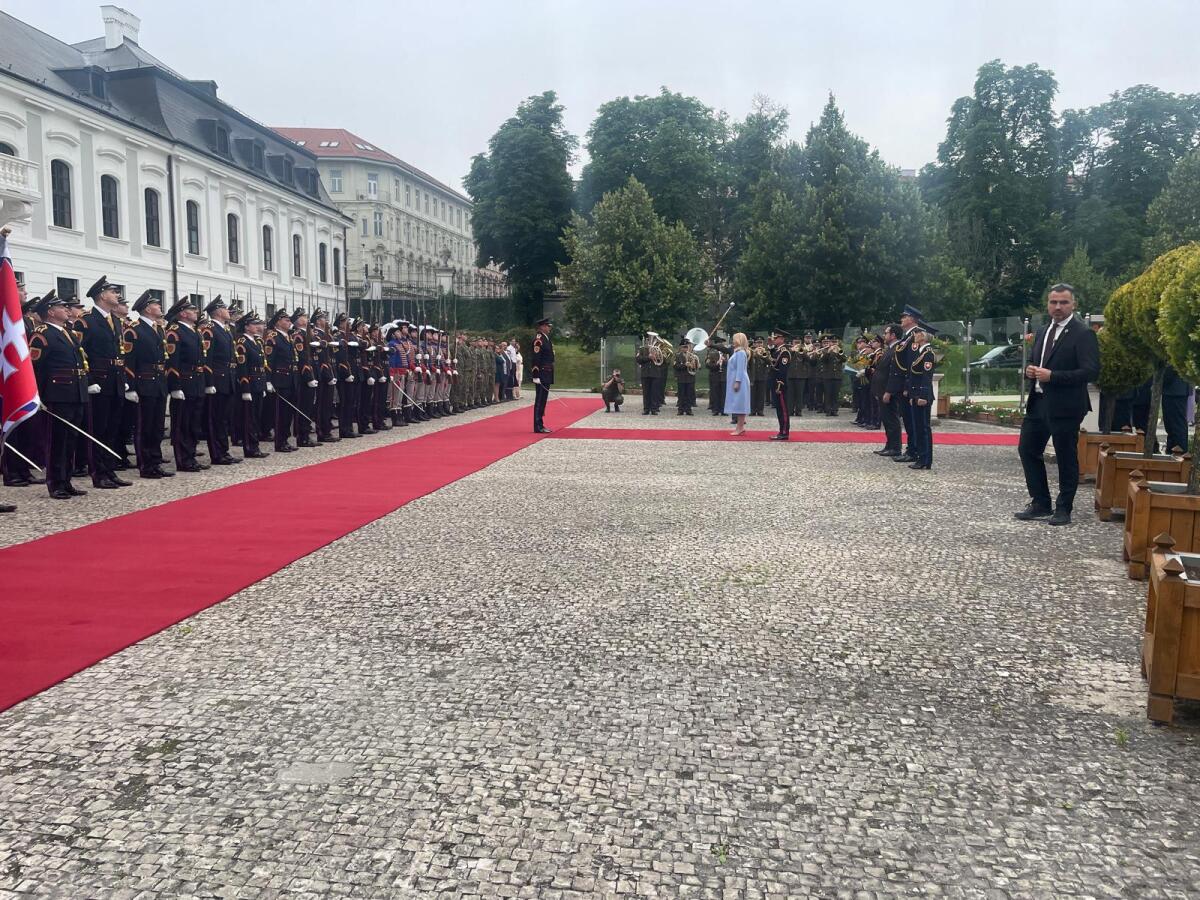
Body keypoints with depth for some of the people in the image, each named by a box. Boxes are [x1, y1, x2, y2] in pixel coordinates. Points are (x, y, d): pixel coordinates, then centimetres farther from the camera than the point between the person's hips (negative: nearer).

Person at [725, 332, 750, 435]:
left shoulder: (740, 353, -14)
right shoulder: (737, 352, 15)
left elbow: (740, 369, -20)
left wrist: (737, 382, -23)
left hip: (739, 381, -10)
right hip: (735, 381, 10)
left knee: (739, 404, -8)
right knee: (738, 404, 10)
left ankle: (740, 428, -6)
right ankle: (740, 427, 14)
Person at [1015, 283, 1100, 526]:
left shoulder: (1083, 334, -10)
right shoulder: (1043, 331, 14)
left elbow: (1091, 371, -17)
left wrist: (1052, 376, -21)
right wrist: (1030, 370, 1)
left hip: (1065, 406, -7)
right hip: (1038, 403, 8)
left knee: (1066, 458, 3)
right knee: (1027, 450, 9)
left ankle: (1063, 509, 15)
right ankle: (1040, 504, 21)